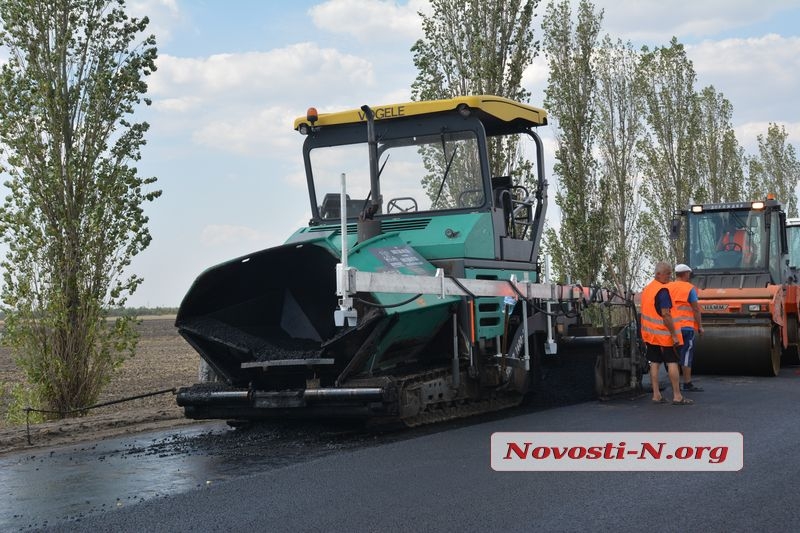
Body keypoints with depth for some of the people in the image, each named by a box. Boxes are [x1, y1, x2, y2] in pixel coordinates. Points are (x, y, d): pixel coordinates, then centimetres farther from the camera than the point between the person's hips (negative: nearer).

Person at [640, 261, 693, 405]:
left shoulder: (646, 289, 12)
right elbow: (665, 314, -21)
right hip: (663, 334, -8)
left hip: (649, 333, 8)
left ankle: (656, 395, 7)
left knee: (654, 363, 8)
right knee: (672, 362, -3)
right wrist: (674, 335, -18)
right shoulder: (662, 290, -16)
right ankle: (677, 396, -3)